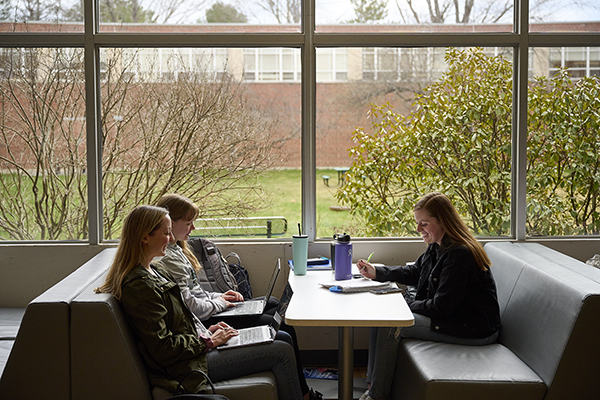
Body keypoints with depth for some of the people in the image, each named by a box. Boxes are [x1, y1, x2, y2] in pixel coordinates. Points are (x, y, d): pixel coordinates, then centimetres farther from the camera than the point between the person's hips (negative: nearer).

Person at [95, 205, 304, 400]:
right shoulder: (139, 286, -22)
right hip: (188, 366, -10)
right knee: (282, 352, -10)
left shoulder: (153, 272, 10)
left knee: (282, 339, 12)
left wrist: (207, 330, 9)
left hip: (194, 348, 11)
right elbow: (162, 349, -23)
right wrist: (208, 341, -13)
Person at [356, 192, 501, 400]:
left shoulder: (459, 255, -25)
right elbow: (414, 272, 22)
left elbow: (441, 307, -25)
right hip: (452, 316, 11)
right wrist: (377, 273, 12)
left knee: (390, 326, -18)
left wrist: (406, 304, -12)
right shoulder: (437, 247, 6)